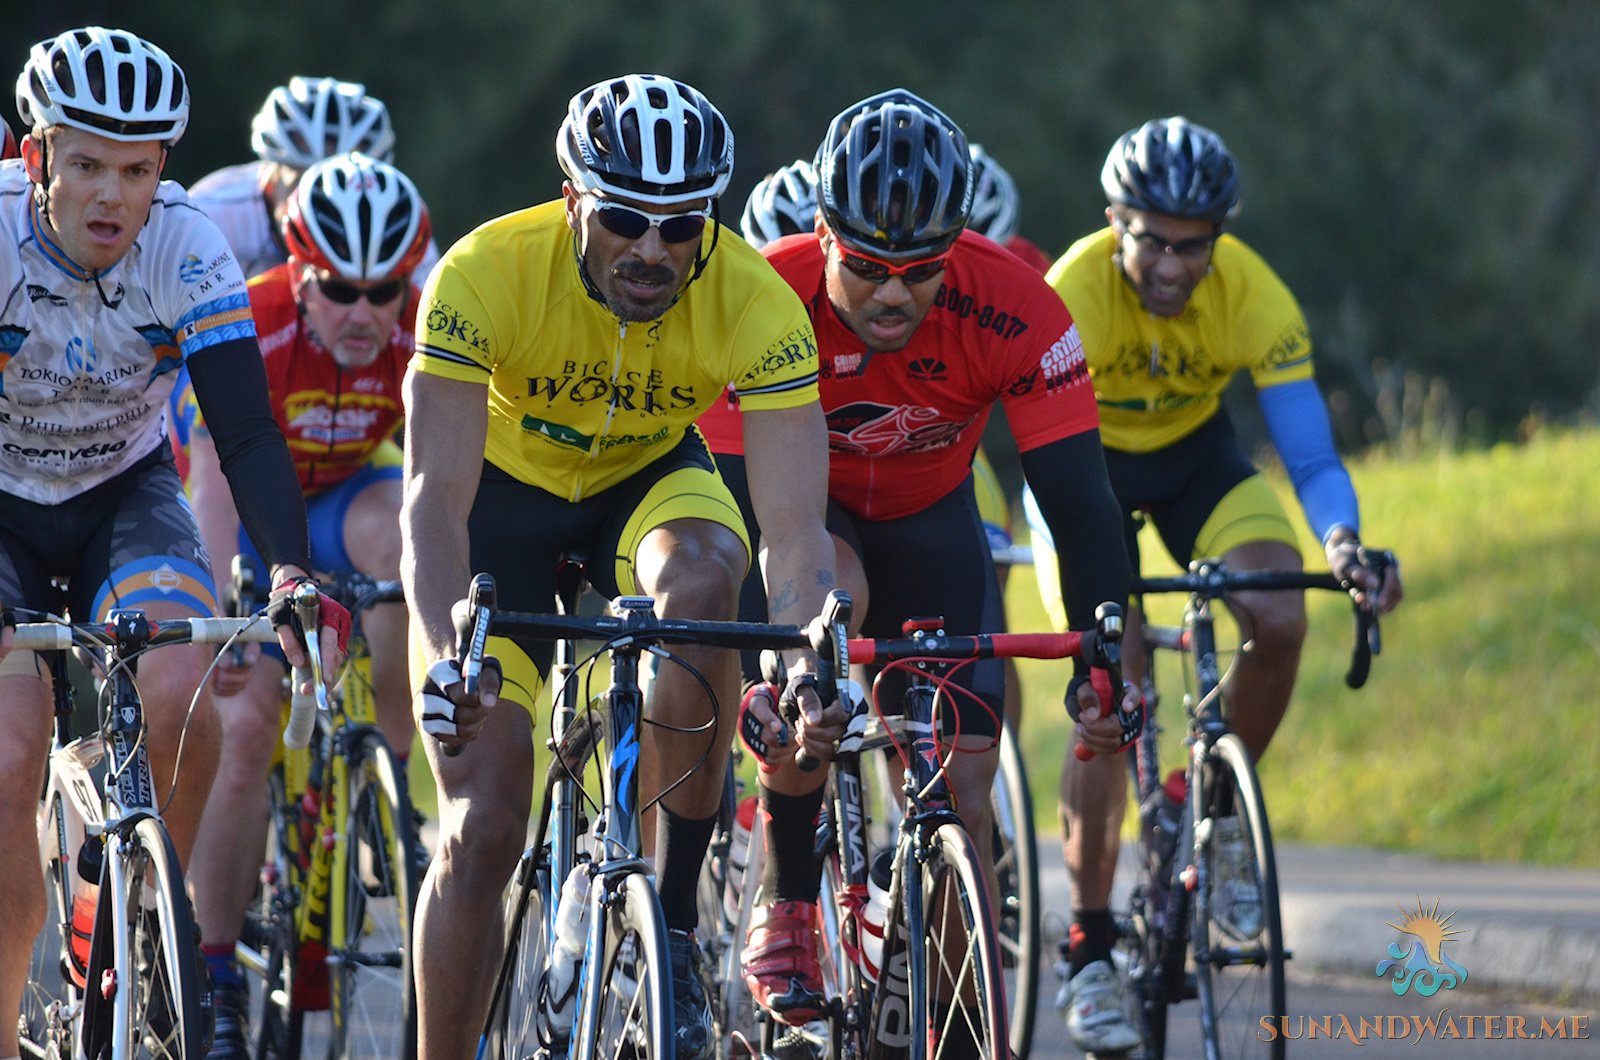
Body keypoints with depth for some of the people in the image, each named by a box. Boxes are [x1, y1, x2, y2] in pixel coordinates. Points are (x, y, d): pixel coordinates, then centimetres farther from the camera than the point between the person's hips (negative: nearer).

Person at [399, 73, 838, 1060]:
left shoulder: (756, 303, -29)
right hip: (507, 491, 0)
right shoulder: (486, 273, -32)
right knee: (482, 829, -11)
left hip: (649, 482, 1)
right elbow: (435, 493, -37)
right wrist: (444, 653, -54)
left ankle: (676, 921, -21)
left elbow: (794, 524, -34)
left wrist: (809, 656, -53)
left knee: (702, 580, -36)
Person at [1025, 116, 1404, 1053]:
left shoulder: (1255, 297, -27)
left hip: (1197, 455, 2)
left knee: (1280, 622, -25)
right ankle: (1091, 954, -9)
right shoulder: (1074, 294, -33)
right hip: (1089, 460, -2)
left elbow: (1312, 455, -26)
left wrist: (1342, 542, -47)